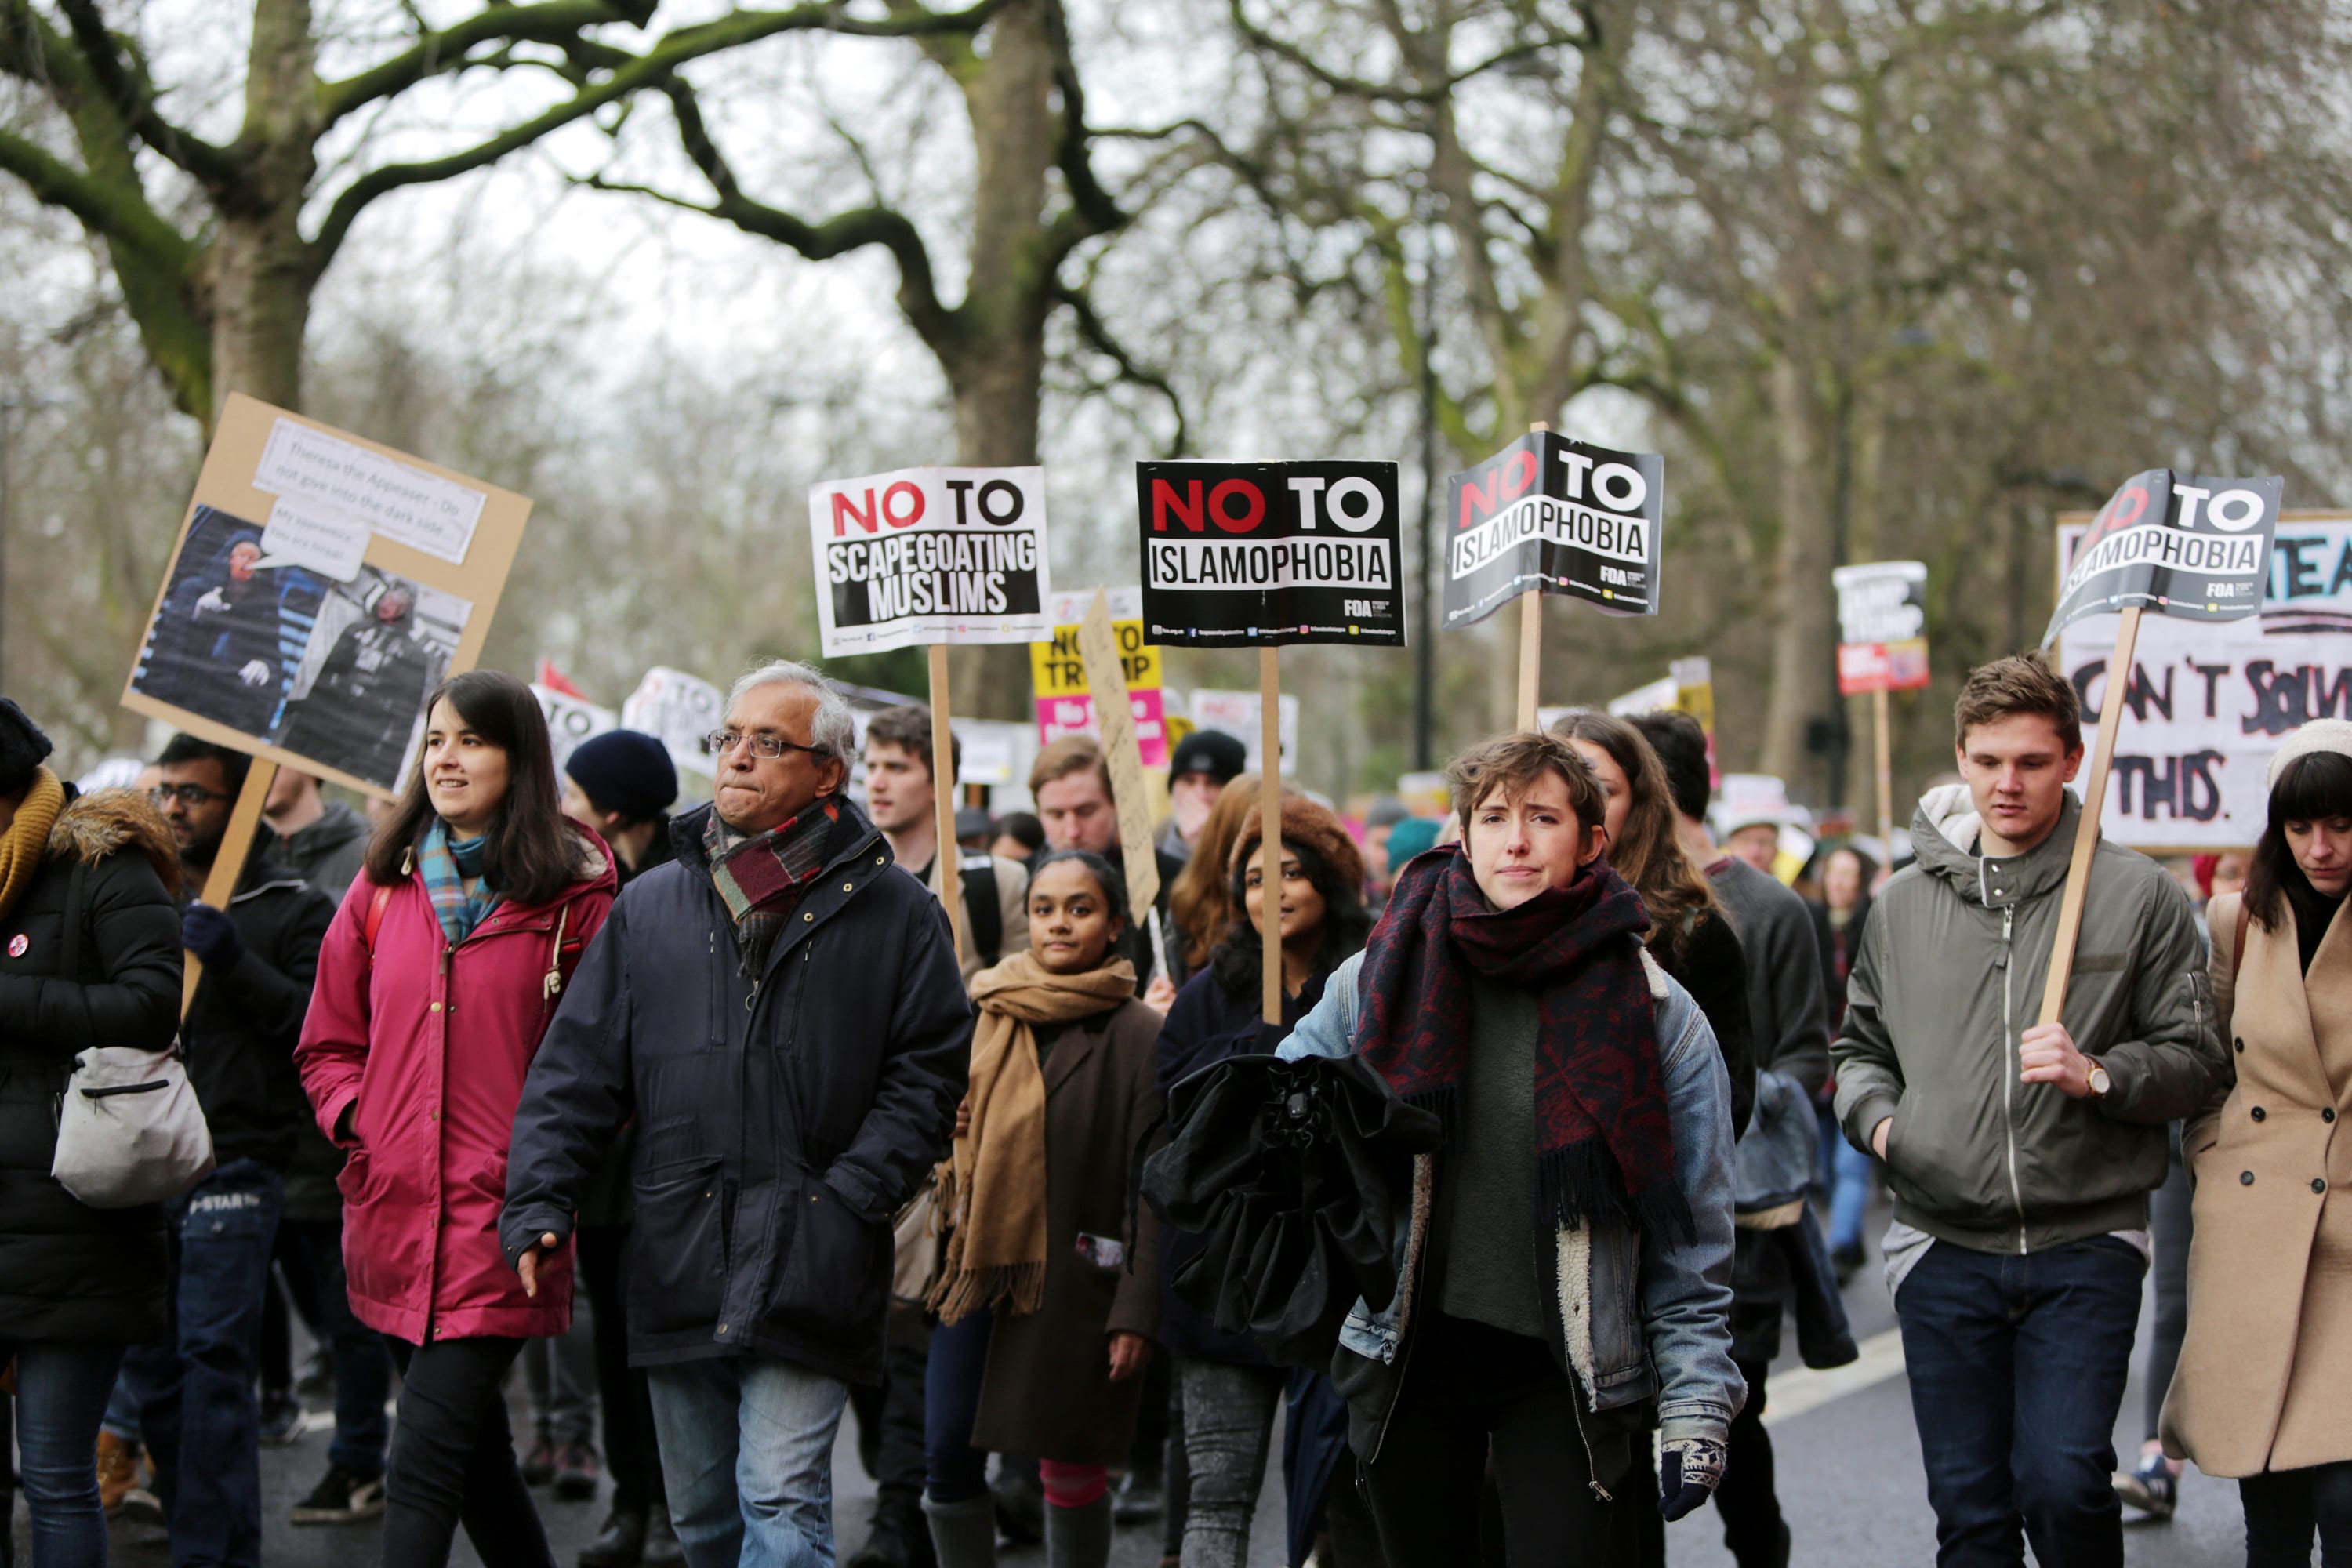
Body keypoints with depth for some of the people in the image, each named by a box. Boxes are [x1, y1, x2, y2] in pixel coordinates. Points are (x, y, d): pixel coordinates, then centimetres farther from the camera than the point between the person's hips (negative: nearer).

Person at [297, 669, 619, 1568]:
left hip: (502, 1216, -5)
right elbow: (330, 1040, 19)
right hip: (394, 1214, 5)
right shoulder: (385, 886, 12)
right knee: (477, 1451, 15)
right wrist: (351, 1118, 2)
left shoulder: (572, 895, -1)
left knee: (426, 1459, -13)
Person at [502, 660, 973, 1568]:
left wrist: (850, 1197, -10)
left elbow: (926, 1070, 1)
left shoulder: (894, 913, 4)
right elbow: (578, 1068, 10)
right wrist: (539, 1202, -2)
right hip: (674, 1266, 4)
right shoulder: (650, 907, 12)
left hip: (807, 1275, -4)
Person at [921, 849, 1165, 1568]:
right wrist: (944, 1125, 0)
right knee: (947, 1457, 0)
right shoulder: (988, 1014, 9)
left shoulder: (1140, 1036, -6)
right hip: (978, 1267, 5)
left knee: (1071, 1467, 2)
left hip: (1076, 1283, -4)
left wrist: (1137, 1311, -12)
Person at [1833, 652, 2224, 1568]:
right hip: (1944, 1244, 3)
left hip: (2085, 1247, -3)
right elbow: (1861, 1045, 22)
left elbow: (2195, 1060, 1)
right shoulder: (1904, 905, 11)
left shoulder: (2138, 896, 2)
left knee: (2063, 1481, -14)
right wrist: (1877, 1117, 1)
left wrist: (2100, 1077, -17)